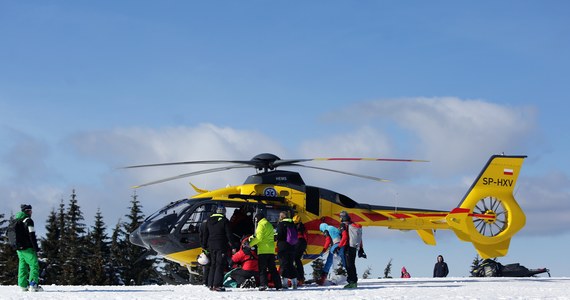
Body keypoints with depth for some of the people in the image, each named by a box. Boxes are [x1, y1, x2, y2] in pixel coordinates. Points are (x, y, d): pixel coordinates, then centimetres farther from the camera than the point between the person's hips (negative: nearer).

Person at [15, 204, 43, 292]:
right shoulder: (28, 221, -9)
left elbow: (15, 236, 22)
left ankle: (23, 285, 10)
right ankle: (33, 284, -18)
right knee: (34, 265, -8)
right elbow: (31, 235, -15)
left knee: (22, 266, 12)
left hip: (19, 248, 8)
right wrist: (36, 247, -14)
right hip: (27, 248, -8)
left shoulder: (17, 221, 17)